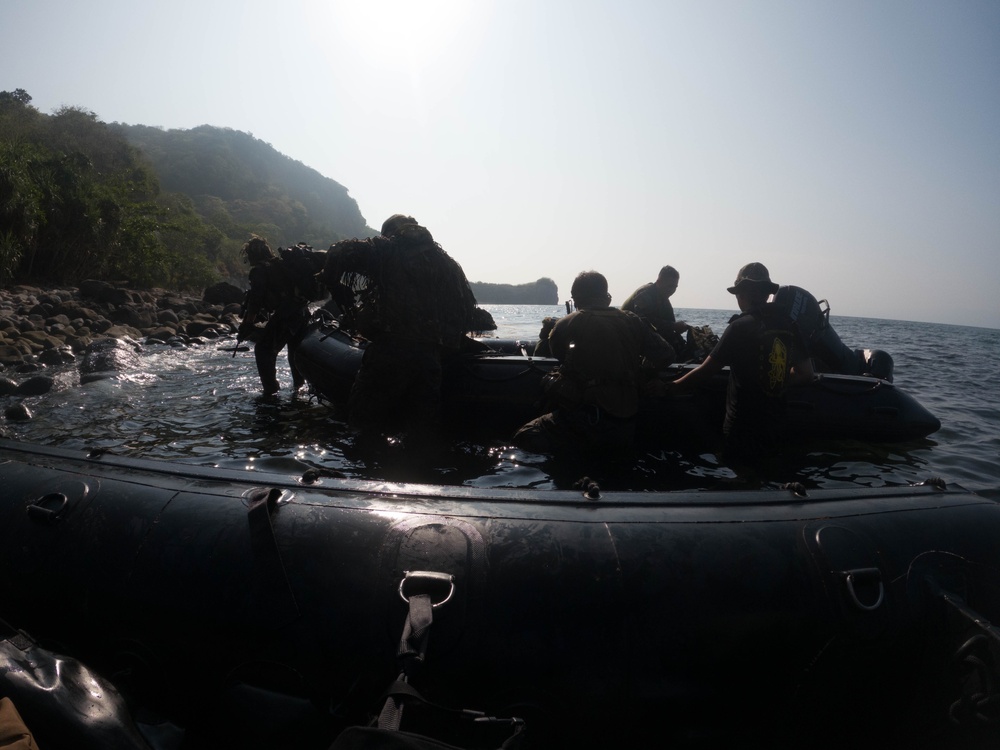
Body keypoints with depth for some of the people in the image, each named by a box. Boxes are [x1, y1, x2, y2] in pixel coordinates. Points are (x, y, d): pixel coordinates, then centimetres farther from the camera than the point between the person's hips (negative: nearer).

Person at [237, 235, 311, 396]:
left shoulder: (259, 270, -3)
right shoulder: (282, 264, 20)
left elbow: (255, 299, -11)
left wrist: (247, 324, -8)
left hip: (283, 316, -8)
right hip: (302, 313, 8)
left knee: (263, 350, 3)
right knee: (296, 348, 25)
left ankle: (270, 389, -3)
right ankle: (298, 383, 34)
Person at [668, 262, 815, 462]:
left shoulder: (740, 326, -16)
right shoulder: (788, 325, 2)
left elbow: (705, 372, -16)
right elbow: (805, 374, 11)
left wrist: (671, 387, -4)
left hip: (742, 427, -6)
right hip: (774, 426, 6)